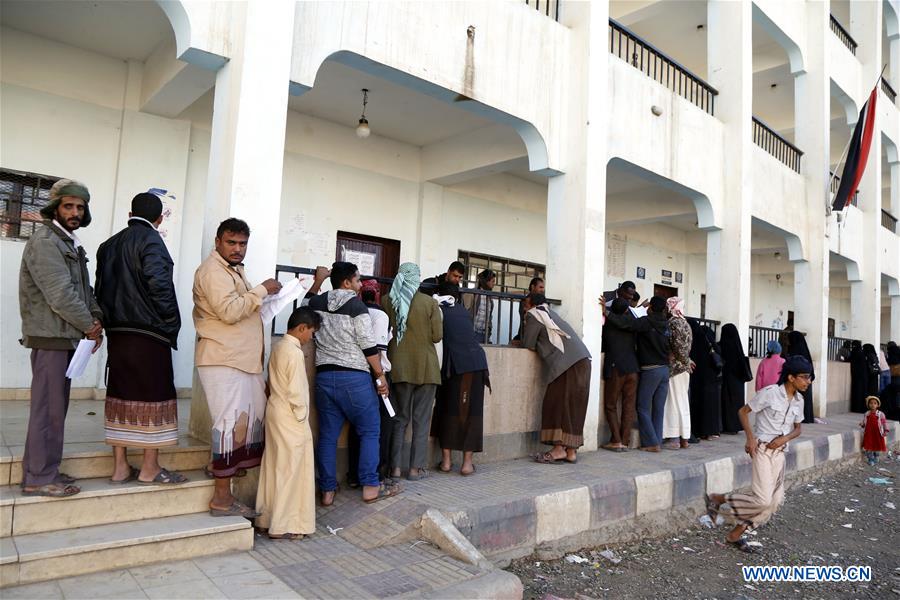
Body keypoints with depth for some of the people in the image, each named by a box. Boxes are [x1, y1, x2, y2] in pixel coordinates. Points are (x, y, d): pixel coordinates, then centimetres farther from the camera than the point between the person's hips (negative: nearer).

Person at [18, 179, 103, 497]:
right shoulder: (44, 241, -12)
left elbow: (84, 289, 18)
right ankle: (38, 478, 4)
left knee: (55, 406, 13)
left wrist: (95, 318, 1)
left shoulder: (70, 243, 18)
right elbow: (60, 294, -19)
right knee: (48, 408, -5)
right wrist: (90, 325, -10)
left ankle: (46, 469, 22)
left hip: (65, 336, 9)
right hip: (51, 336, -9)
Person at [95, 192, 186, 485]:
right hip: (149, 332, -7)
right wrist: (170, 320, -9)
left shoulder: (110, 244, 14)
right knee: (153, 395, 1)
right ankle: (150, 467, 7)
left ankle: (120, 466, 17)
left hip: (117, 332, 7)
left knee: (122, 395, 10)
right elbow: (158, 282, -20)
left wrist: (111, 318, 15)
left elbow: (100, 288, 12)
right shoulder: (150, 239, -8)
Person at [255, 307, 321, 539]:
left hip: (275, 413, 9)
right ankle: (283, 526, 9)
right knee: (289, 471, 0)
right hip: (290, 419, -9)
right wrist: (301, 416, -9)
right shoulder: (295, 353, -19)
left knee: (274, 466, 16)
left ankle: (267, 517, 27)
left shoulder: (279, 347, 9)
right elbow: (296, 392, -22)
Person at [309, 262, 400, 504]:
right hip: (353, 377, -6)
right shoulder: (356, 305, -9)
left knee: (328, 435, 9)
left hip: (324, 375, 6)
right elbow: (368, 345, -11)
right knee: (370, 431, 5)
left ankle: (327, 491, 14)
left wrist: (318, 279, 40)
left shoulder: (316, 303, 7)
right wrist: (380, 375, -4)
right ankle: (370, 487, 6)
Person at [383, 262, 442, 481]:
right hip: (425, 367, -2)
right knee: (421, 419, 7)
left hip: (399, 366, 3)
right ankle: (415, 468, 9)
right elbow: (437, 336, -7)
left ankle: (395, 467, 14)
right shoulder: (430, 302, -9)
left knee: (400, 418, 13)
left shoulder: (386, 301, -2)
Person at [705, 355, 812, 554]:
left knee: (775, 500, 5)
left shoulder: (799, 400, 4)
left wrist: (785, 439, -7)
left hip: (779, 452, 7)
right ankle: (717, 498, 4)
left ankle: (735, 534, 16)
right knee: (762, 499, -15)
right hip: (762, 449, -7)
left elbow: (797, 428, 14)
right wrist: (750, 437, -17)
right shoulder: (770, 393, -15)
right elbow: (743, 411, -9)